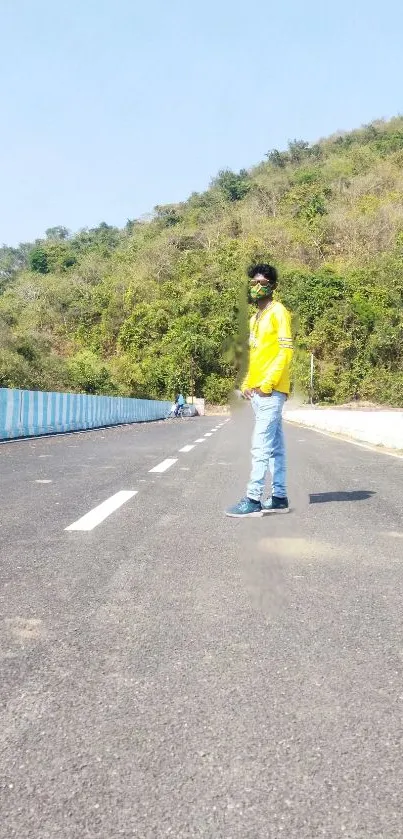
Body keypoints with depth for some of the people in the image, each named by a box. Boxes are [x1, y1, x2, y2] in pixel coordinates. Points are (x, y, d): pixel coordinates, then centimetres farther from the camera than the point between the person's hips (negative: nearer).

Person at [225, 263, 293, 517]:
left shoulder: (278, 312, -5)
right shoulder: (256, 318, 21)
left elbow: (286, 351, -14)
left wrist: (268, 383, -19)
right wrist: (248, 383, 10)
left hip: (271, 391, -9)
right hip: (257, 391, 9)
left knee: (261, 447, -11)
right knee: (275, 447, 10)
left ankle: (254, 500, -10)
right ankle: (279, 498, 14)